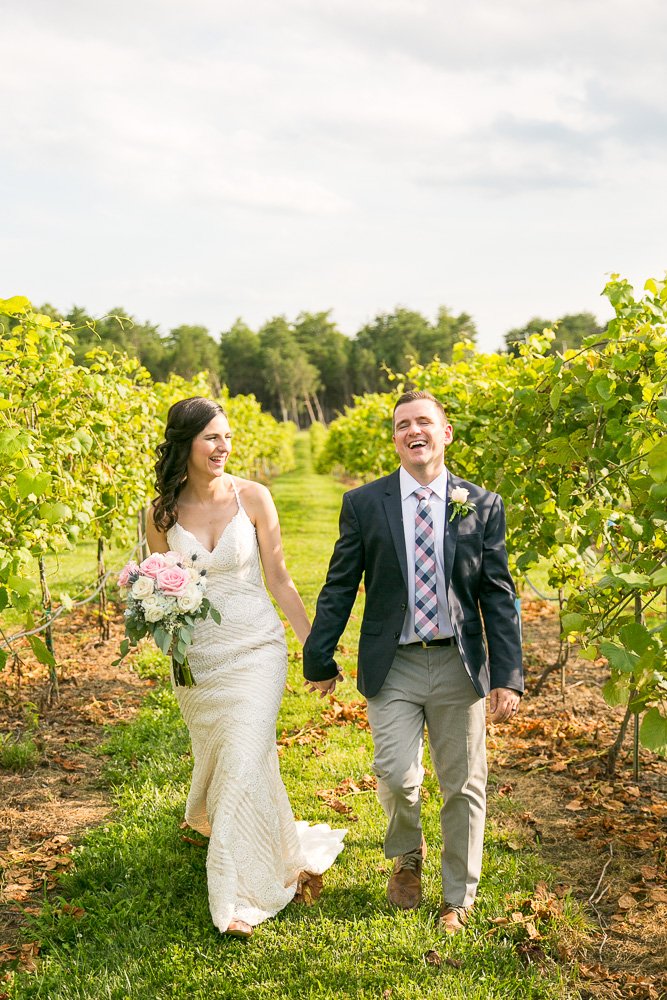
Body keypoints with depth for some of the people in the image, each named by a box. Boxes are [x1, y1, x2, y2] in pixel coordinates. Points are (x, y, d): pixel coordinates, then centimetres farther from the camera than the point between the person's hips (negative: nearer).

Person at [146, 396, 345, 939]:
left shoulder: (253, 497, -9)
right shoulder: (162, 512, -4)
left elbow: (278, 577, -2)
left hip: (256, 650, -2)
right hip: (195, 657, 3)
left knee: (246, 764, -9)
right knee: (217, 759, 17)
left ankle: (242, 894, 8)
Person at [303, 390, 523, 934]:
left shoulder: (483, 506, 1)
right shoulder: (364, 503, 0)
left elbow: (499, 597, 2)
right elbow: (339, 588, 5)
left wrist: (508, 678, -3)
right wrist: (319, 660, 5)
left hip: (460, 665, 1)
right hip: (393, 667, -1)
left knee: (464, 786, 8)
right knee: (397, 776, -10)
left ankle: (458, 899, 29)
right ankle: (407, 858, 24)